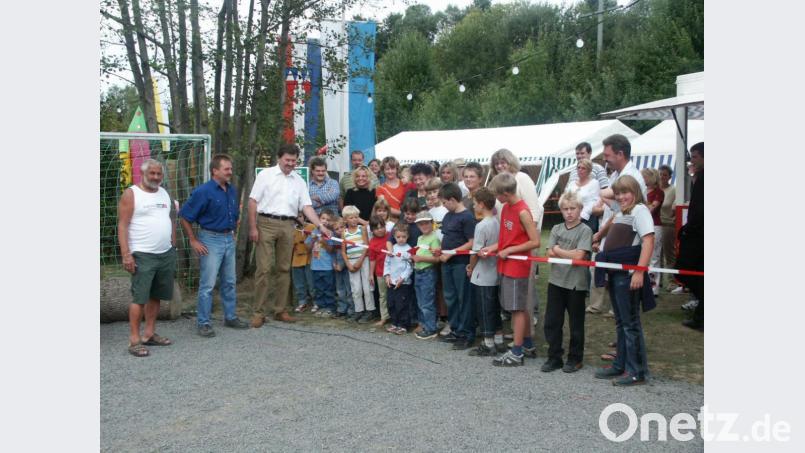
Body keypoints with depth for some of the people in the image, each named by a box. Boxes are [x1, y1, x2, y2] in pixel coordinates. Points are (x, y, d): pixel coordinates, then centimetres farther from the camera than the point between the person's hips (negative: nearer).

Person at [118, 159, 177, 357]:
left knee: (156, 296, 11)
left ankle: (149, 334, 21)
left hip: (166, 255, 7)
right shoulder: (131, 194, -6)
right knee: (139, 298, -6)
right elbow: (122, 226, -10)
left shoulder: (164, 193, 14)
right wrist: (126, 254, -18)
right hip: (143, 256, -6)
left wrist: (173, 247, 15)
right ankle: (134, 340, -1)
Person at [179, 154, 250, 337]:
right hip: (211, 240, -7)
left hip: (229, 239, 7)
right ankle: (203, 323, 6)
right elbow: (185, 217, -12)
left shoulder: (232, 190, 7)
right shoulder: (203, 191, -14)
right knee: (208, 284, -3)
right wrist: (193, 241, -11)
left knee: (229, 282, 14)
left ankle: (230, 317, 26)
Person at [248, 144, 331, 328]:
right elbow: (253, 201, -2)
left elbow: (307, 206, 7)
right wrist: (253, 227, -9)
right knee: (263, 268, -4)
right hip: (266, 223, -4)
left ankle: (280, 310, 17)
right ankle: (258, 312, 2)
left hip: (288, 226, 4)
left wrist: (320, 226, -6)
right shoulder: (266, 175, 1)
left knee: (284, 269, 8)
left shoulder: (299, 181, 12)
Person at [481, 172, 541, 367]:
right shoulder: (506, 208, 8)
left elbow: (535, 242, -19)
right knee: (521, 307, 17)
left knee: (517, 308, -1)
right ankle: (528, 345, 30)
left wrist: (509, 250, -16)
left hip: (517, 266, -8)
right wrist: (492, 248, -1)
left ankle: (516, 353, 7)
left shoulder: (522, 212, -18)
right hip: (506, 265, 8)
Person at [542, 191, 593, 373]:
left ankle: (575, 358, 21)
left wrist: (558, 250, -5)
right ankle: (554, 357, 19)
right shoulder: (557, 229, 8)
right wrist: (570, 253, -12)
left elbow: (579, 256, -17)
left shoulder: (585, 230, -6)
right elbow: (550, 254, -1)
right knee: (551, 321, 7)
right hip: (556, 281, 4)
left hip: (576, 283, -4)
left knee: (576, 324, 8)